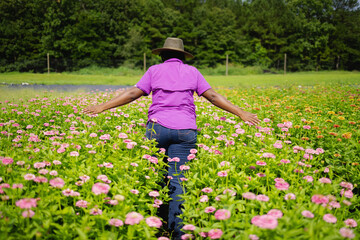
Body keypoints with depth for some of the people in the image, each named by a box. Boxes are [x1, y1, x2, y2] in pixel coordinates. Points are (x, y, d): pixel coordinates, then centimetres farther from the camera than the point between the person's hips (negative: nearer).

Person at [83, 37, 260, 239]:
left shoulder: (155, 70, 13)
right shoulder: (192, 72, 16)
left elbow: (132, 94, 6)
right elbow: (213, 96, 11)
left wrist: (102, 107, 11)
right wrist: (240, 113, 15)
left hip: (159, 126, -1)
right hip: (186, 130, 1)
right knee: (178, 179, -1)